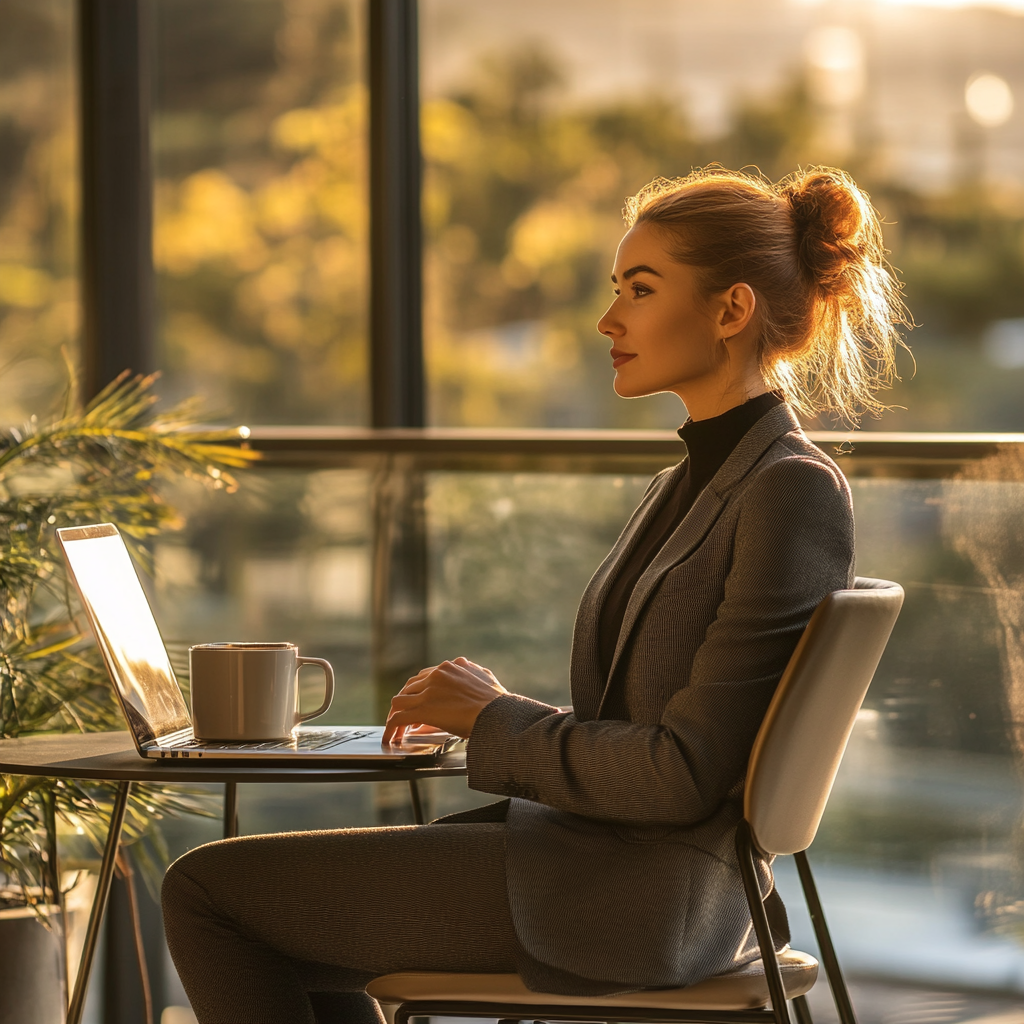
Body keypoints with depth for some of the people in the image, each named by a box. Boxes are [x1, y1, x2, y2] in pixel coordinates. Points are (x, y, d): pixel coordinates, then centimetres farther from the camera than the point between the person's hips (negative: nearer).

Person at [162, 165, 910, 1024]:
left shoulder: (796, 492, -16)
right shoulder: (691, 485, 16)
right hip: (599, 855, 10)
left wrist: (498, 721, -10)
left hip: (640, 901, -10)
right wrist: (478, 712, 3)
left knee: (209, 889, -5)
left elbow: (686, 774, -21)